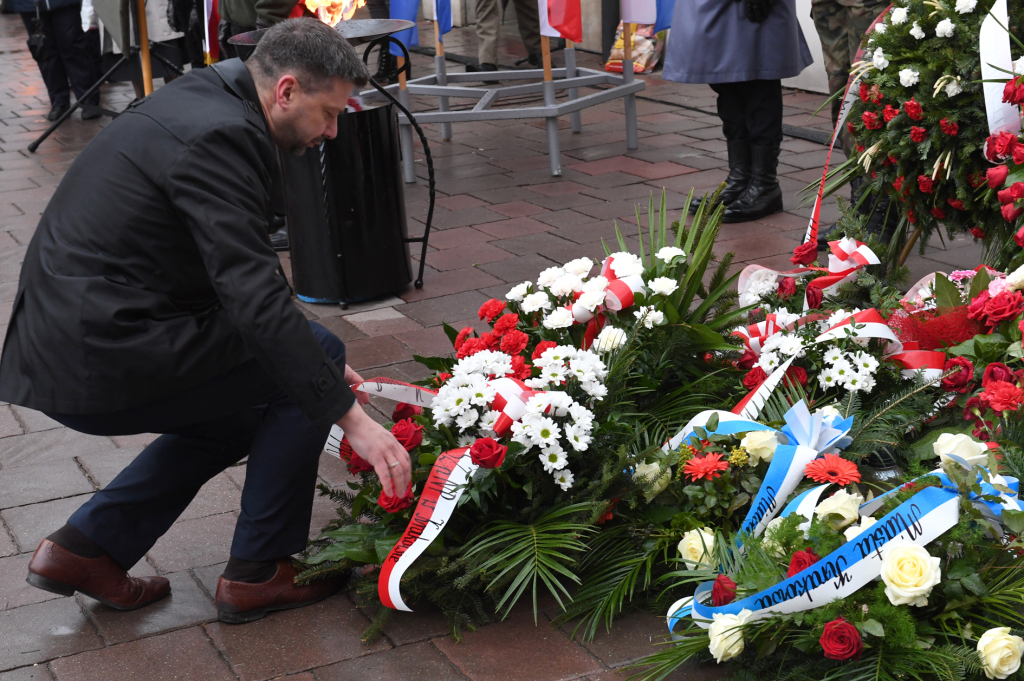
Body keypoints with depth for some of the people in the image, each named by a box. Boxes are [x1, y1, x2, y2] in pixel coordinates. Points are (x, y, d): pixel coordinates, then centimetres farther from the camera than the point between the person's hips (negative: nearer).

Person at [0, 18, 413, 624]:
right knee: (320, 350, -2)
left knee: (239, 412, 27)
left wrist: (317, 367, 17)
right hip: (104, 358, -10)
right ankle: (259, 572, 6)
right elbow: (256, 300, -25)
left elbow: (239, 278, 21)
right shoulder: (218, 136, -18)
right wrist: (351, 416, -22)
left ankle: (86, 546, 22)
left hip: (62, 342, 10)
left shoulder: (203, 102, 14)